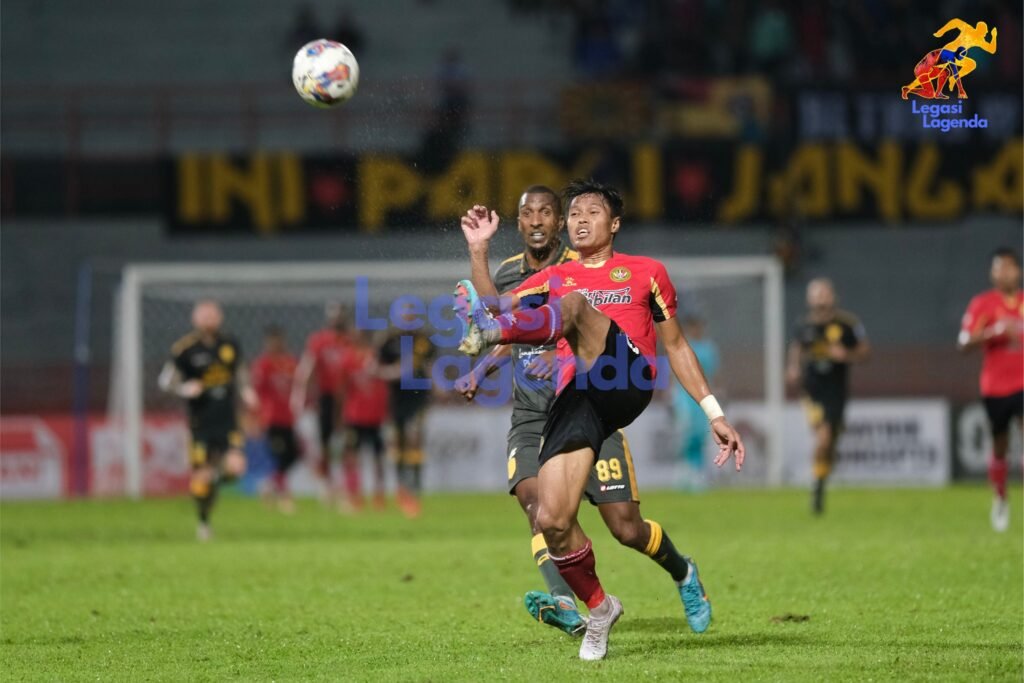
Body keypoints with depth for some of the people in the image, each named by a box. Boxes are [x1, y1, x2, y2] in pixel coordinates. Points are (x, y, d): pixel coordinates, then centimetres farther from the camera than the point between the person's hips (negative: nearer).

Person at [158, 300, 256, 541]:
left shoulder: (230, 345, 6)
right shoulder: (184, 349, -7)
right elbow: (165, 380, -2)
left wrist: (245, 391, 4)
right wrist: (184, 389, -21)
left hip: (227, 419, 3)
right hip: (201, 421, -2)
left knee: (235, 467, -14)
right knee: (201, 476, -2)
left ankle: (217, 473, 22)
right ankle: (203, 523, 20)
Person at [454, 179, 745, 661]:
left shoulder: (646, 273, 22)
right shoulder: (553, 278, 26)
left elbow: (675, 345, 23)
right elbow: (494, 304, 13)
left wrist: (714, 414, 19)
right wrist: (478, 249, 1)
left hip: (627, 377, -3)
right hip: (574, 400, 3)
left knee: (572, 304, -30)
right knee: (552, 521, -12)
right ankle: (598, 609, 13)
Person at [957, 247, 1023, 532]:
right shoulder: (982, 304, -3)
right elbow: (963, 343, -11)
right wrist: (993, 331, -24)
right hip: (995, 387, -1)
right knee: (999, 448, 11)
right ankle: (1000, 500, 33)